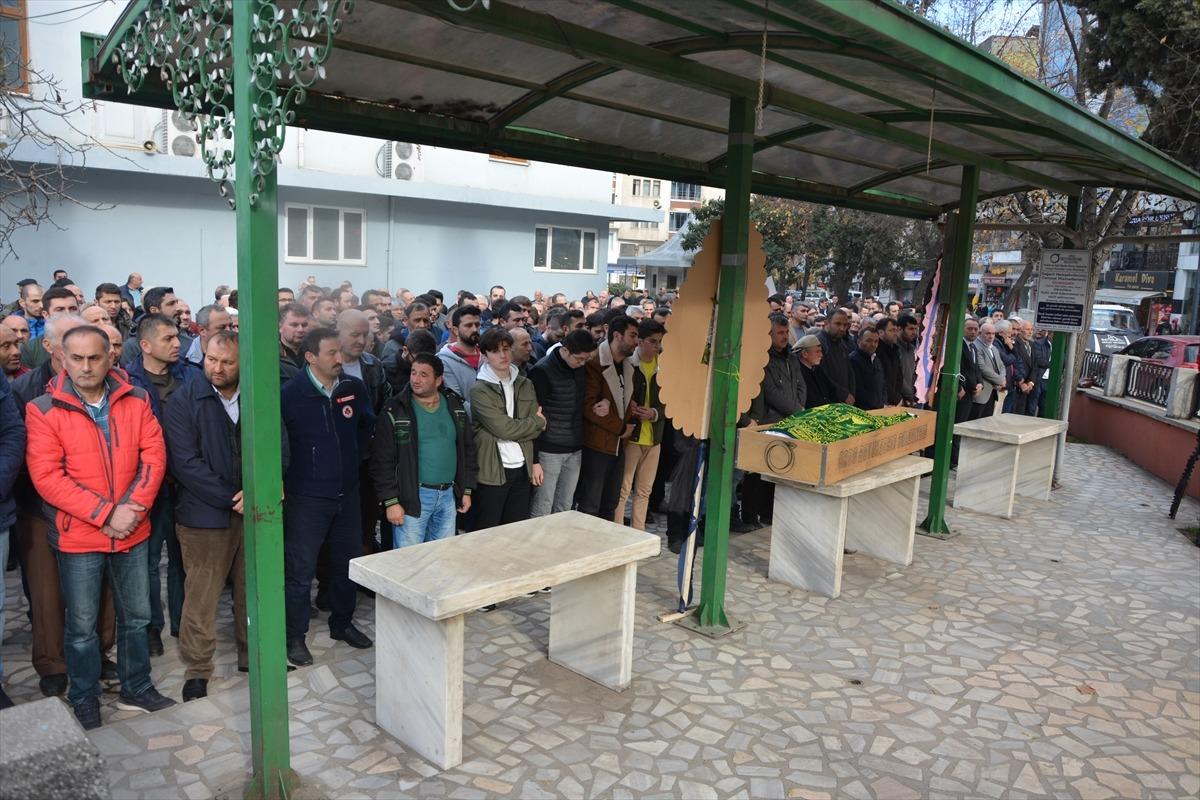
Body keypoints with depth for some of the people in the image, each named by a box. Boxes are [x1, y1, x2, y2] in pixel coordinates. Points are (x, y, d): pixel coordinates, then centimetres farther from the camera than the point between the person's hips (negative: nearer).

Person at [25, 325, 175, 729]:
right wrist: (106, 514, -19)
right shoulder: (43, 410, -9)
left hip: (132, 531, 3)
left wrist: (133, 507, -16)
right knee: (82, 626, 10)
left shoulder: (135, 400, -1)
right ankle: (84, 701, 29)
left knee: (136, 616, 15)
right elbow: (46, 476, -14)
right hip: (78, 536, -2)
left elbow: (154, 455, -3)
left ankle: (136, 689, 33)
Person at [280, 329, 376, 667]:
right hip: (306, 497, -5)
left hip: (347, 492, 5)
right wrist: (282, 476, -3)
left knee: (348, 561, 16)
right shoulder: (290, 394, -14)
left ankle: (342, 623, 35)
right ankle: (295, 636, 20)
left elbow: (368, 425, 16)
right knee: (301, 569, 3)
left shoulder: (354, 388, -1)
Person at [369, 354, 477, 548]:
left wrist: (467, 490, 11)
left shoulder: (455, 406, 7)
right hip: (412, 497, -4)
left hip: (448, 495, 4)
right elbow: (382, 460, -8)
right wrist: (390, 501, -12)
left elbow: (468, 449, 14)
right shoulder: (395, 411, -7)